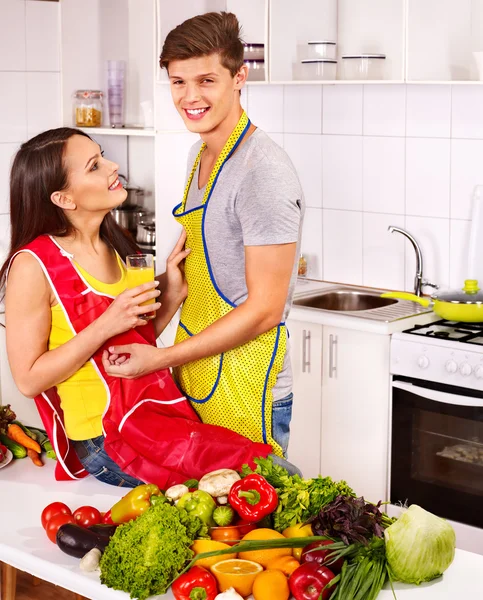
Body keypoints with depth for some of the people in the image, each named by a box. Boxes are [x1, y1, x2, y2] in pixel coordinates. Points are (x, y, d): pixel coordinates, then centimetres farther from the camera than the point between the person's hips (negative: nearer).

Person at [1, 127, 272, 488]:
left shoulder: (118, 246, 9)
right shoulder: (34, 265, -12)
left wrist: (172, 295, 0)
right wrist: (105, 326, -21)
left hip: (159, 402, 7)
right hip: (108, 438, -7)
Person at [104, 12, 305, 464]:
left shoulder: (263, 171, -18)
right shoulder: (200, 155, 11)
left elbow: (264, 309, -18)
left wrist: (161, 358, -16)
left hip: (245, 387, -8)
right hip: (193, 375, 9)